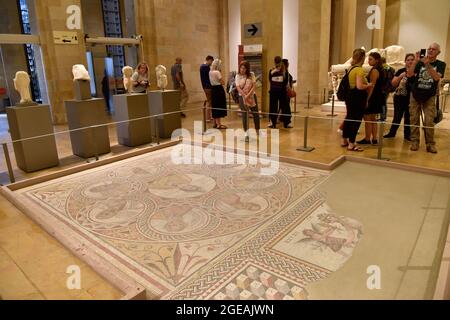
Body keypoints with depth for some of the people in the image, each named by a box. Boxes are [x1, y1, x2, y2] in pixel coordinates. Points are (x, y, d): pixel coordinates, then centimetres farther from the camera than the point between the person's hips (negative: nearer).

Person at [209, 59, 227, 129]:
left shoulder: (210, 72, 8)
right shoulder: (217, 72, -16)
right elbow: (223, 82, -15)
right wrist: (221, 73, -8)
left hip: (213, 89, 9)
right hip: (219, 89, -9)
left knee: (214, 106, 15)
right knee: (219, 107, -3)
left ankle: (215, 123, 23)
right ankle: (218, 124, 0)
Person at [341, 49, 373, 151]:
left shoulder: (351, 68, 10)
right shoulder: (359, 70, -17)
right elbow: (359, 86, -25)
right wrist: (369, 85, -8)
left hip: (350, 96, 9)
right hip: (358, 98, -9)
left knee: (349, 118, 17)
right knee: (356, 121, -3)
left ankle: (344, 141, 27)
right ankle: (351, 144, 1)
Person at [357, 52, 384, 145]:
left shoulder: (374, 71, -14)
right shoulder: (379, 70, 14)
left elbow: (371, 86, -19)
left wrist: (367, 99, -21)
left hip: (372, 97, -10)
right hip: (377, 97, 10)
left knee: (367, 119, -2)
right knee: (373, 119, 14)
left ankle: (367, 139, 3)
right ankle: (374, 139, 18)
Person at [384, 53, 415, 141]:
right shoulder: (401, 71, 3)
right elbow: (393, 83, -1)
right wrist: (400, 76, -15)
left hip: (411, 98, -1)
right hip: (399, 97, 1)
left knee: (408, 117, 7)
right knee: (397, 116, 9)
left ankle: (407, 134, 19)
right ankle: (392, 132, 21)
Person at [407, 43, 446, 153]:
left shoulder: (441, 64, 2)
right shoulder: (420, 62, 4)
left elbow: (437, 77, -18)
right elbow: (409, 75, -10)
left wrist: (427, 64, -27)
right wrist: (415, 61, -22)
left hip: (429, 97, -1)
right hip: (415, 95, 2)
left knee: (429, 121, -9)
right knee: (414, 120, 0)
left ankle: (430, 144, -2)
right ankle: (415, 141, 7)